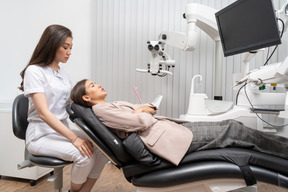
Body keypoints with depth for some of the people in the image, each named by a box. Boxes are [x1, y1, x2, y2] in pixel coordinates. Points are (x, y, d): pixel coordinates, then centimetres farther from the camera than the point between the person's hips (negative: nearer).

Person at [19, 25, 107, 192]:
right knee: (84, 154, -28)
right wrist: (74, 138, -27)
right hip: (41, 134, -6)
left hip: (63, 130, 7)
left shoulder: (64, 73, 13)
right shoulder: (34, 71, -10)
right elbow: (43, 113, -20)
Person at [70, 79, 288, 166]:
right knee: (233, 131, -6)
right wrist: (142, 112, 3)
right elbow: (142, 122, -18)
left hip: (171, 127, 9)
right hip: (167, 137, -9)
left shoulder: (113, 105, 21)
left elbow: (151, 109, 19)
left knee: (229, 125, 5)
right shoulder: (101, 110, -7)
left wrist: (142, 108, -2)